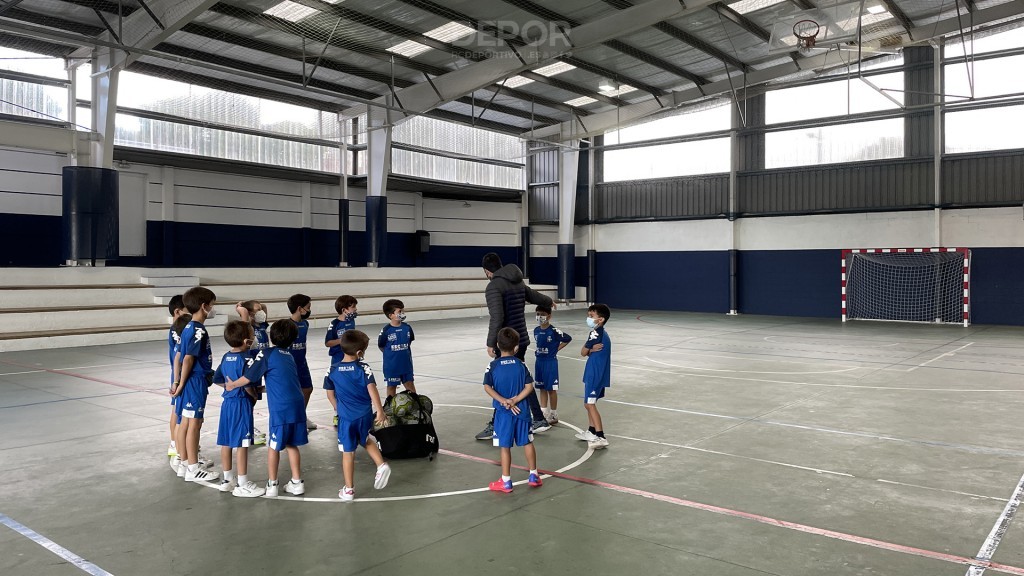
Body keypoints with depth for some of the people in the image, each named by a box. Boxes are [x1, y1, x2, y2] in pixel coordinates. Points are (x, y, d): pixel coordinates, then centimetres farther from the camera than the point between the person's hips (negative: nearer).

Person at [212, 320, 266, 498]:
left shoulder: (226, 357, 7)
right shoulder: (245, 360, -18)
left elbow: (217, 379, 13)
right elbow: (248, 386, -20)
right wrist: (256, 395, -2)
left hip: (227, 402, 8)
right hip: (241, 403, -8)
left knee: (226, 442, 14)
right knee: (242, 443, -2)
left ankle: (227, 479, 26)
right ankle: (242, 484, 5)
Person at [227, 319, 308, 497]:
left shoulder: (267, 354, -1)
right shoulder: (289, 356, 18)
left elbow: (249, 377, -3)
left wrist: (232, 384, 14)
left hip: (280, 408, -5)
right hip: (297, 406, 6)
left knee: (273, 446, 10)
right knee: (291, 444, 17)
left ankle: (272, 485, 19)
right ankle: (297, 483, 20)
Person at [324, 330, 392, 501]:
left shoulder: (333, 370, -2)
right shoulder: (364, 368, -9)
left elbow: (330, 394, 6)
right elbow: (372, 390, -14)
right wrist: (380, 411, -10)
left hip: (346, 417, -1)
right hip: (365, 415, 1)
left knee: (348, 453, 8)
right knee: (365, 440, 29)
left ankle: (349, 490, 17)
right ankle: (381, 465, 12)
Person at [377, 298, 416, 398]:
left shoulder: (407, 328, -5)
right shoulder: (386, 330, -17)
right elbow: (381, 346, -6)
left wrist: (404, 353, 6)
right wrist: (390, 354, 0)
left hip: (406, 363, 3)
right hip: (392, 365, -3)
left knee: (409, 384, 12)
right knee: (392, 386, 12)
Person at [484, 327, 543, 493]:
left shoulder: (493, 365, -7)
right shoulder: (521, 364, -3)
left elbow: (487, 387, -14)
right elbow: (529, 387, -7)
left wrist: (503, 401, -16)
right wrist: (515, 400, -11)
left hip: (503, 413, -2)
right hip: (522, 411, 2)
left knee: (505, 446, 5)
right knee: (527, 442, 15)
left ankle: (506, 482, 12)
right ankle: (534, 475, 26)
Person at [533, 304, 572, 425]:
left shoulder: (554, 331, -15)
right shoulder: (536, 330, 3)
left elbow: (568, 339, -6)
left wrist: (556, 349, -5)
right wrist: (538, 351, 5)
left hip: (550, 362, -6)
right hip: (539, 361, 6)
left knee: (551, 389, 3)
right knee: (542, 388, 12)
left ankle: (553, 415, 13)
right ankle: (544, 414, 21)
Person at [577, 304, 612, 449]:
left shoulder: (595, 333, -18)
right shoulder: (603, 334, 11)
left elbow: (583, 352, -9)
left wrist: (591, 350, 6)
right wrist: (593, 350, -9)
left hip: (595, 374, -10)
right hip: (598, 373, 10)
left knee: (590, 404, -8)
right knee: (589, 403, 19)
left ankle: (600, 437, -10)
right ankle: (592, 431, 31)